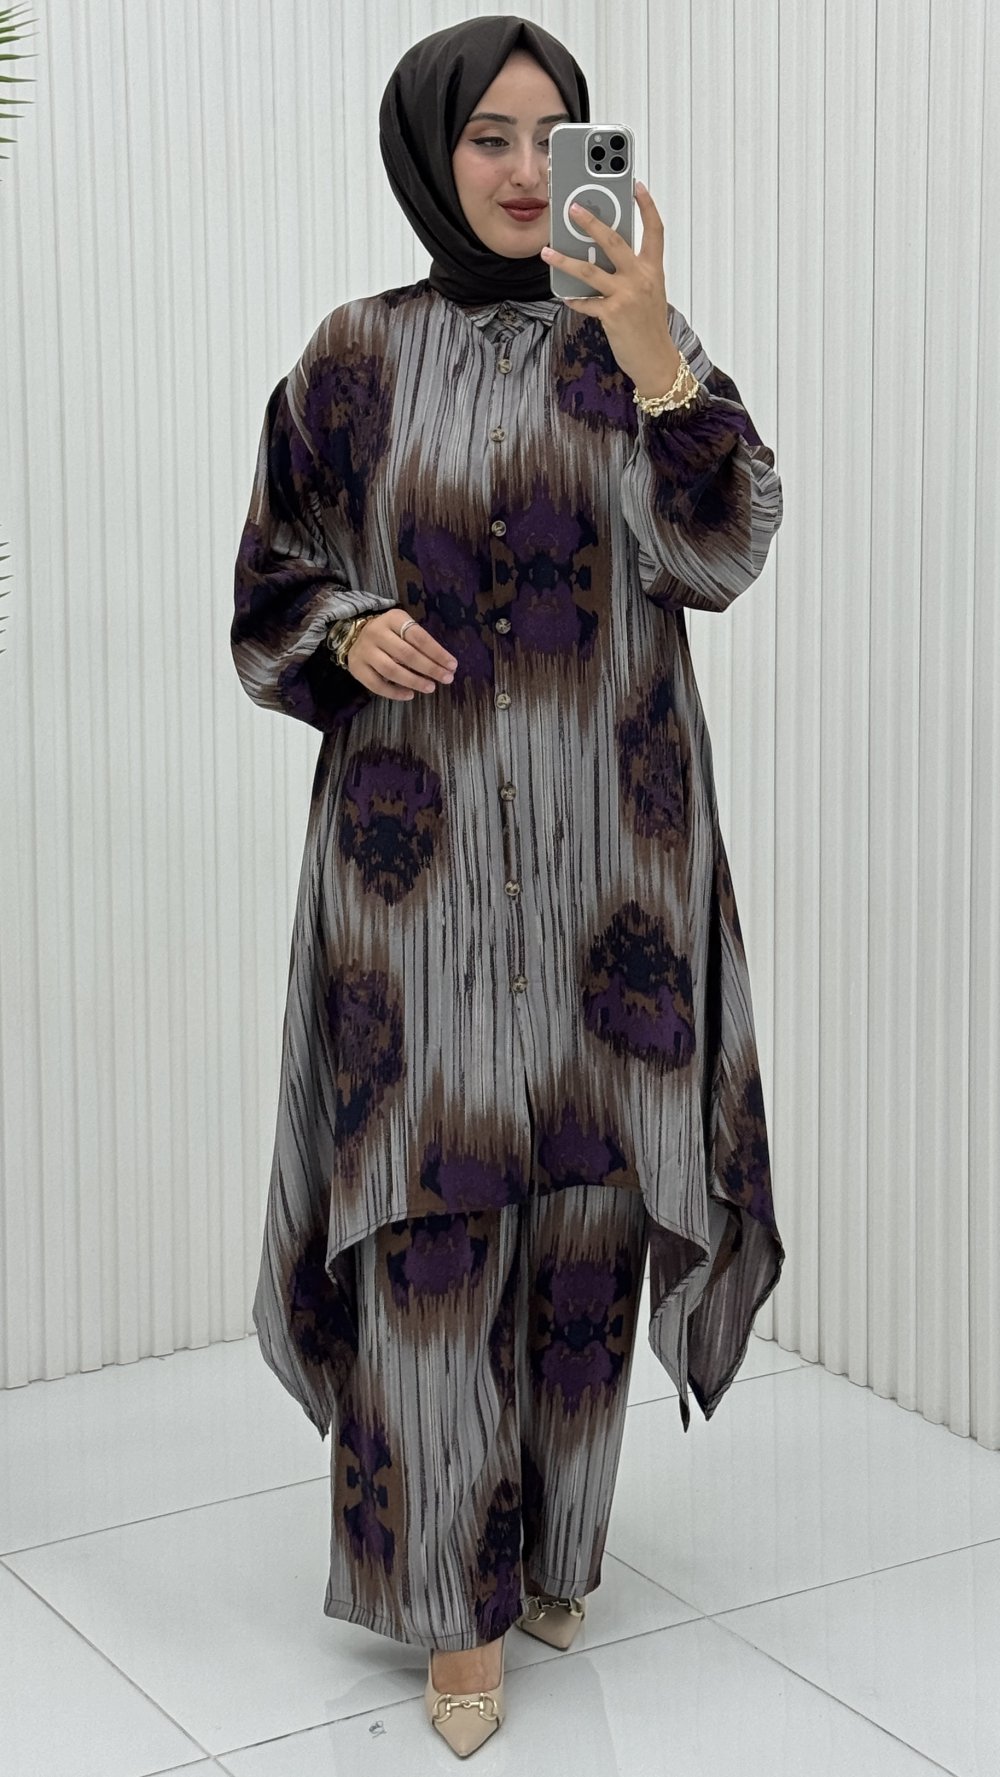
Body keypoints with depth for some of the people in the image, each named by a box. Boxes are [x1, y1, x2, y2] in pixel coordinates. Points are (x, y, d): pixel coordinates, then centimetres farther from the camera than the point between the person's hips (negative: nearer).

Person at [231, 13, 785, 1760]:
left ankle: (556, 1538, 26)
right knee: (427, 1218, -4)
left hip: (605, 843, 1)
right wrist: (349, 633, -12)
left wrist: (649, 350, -24)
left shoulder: (636, 342, 4)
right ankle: (460, 1598, 9)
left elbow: (721, 553, -12)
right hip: (420, 845, -1)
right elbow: (275, 586, 10)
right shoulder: (356, 357, 4)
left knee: (582, 1195, 7)